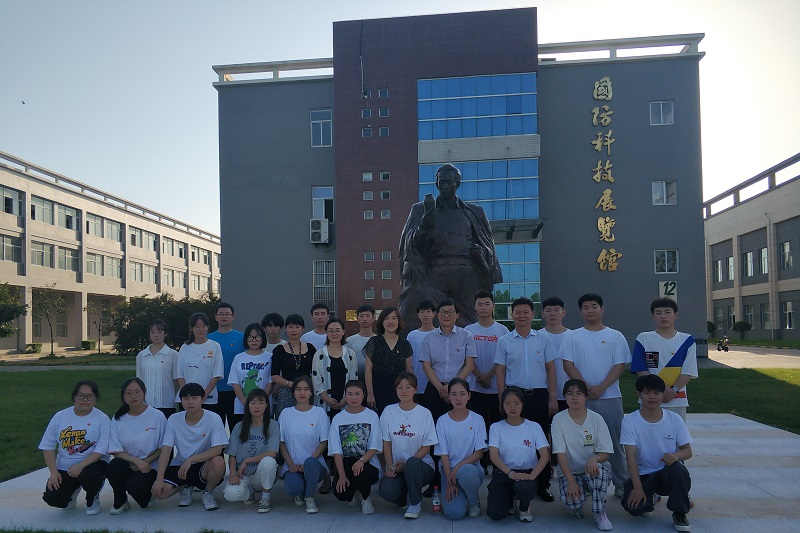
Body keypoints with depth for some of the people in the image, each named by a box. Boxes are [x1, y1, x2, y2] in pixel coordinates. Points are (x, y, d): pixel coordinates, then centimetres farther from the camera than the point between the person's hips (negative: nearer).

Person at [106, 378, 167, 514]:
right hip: (127, 463, 3)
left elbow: (163, 448, -1)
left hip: (150, 466, -2)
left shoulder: (157, 416, -4)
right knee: (114, 466, -30)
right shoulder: (118, 419, 2)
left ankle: (147, 494, 9)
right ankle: (120, 502, -3)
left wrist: (146, 462, -14)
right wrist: (137, 461, -19)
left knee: (135, 485, -31)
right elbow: (116, 451, -4)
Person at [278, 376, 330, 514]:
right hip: (293, 466, 1)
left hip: (315, 463, -1)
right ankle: (300, 492, 9)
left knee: (310, 462, -37)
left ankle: (310, 498, -10)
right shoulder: (286, 413, 6)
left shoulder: (320, 412, 2)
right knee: (292, 488, -31)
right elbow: (281, 442, 5)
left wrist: (308, 462, -14)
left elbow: (324, 442, -1)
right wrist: (291, 464, -9)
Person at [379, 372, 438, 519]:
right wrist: (390, 467, -8)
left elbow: (426, 447, -2)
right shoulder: (389, 411, 3)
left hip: (420, 464, -1)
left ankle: (415, 503, -9)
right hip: (396, 467, 2)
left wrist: (406, 463, -15)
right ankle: (407, 496, 9)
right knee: (386, 490, -29)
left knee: (412, 463, -38)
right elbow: (386, 443, 5)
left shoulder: (424, 413, -3)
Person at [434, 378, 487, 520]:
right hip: (449, 469, 0)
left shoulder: (477, 419, -1)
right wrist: (450, 482, -13)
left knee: (465, 471, -38)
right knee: (454, 513, -23)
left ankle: (474, 501, -6)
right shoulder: (442, 421, -1)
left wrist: (458, 467, -18)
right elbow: (444, 455, -2)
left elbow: (479, 453, -5)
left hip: (471, 467, 0)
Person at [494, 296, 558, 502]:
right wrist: (502, 399, -1)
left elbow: (551, 369, 7)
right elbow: (500, 371, 5)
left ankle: (543, 485, 14)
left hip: (539, 395, 1)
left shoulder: (543, 339, 6)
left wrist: (552, 398, 1)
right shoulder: (504, 341, 5)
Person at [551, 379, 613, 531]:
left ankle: (600, 513, -12)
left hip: (594, 469, 1)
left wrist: (594, 458, -31)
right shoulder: (559, 419, -7)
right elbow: (560, 454, -10)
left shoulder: (596, 419, -5)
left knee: (597, 468, -36)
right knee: (570, 499, -31)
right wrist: (571, 481, -22)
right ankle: (576, 507, 9)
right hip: (570, 471, -1)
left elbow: (606, 453, -6)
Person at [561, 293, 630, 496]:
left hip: (610, 396, 0)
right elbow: (568, 365, -1)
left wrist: (601, 388, -12)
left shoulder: (615, 337, 6)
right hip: (582, 398, 0)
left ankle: (621, 483, 14)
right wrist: (587, 387, -12)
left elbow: (620, 366, -1)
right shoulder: (572, 337, 6)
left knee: (615, 441, 4)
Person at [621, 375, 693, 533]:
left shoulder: (674, 419, -3)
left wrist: (676, 455, -27)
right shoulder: (630, 421, -9)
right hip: (643, 474, -1)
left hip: (669, 473, 1)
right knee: (632, 506, -27)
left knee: (676, 468, -35)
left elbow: (687, 451, -1)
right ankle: (648, 500, 14)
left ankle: (679, 515, -8)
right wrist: (637, 487, -23)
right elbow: (631, 456, -14)